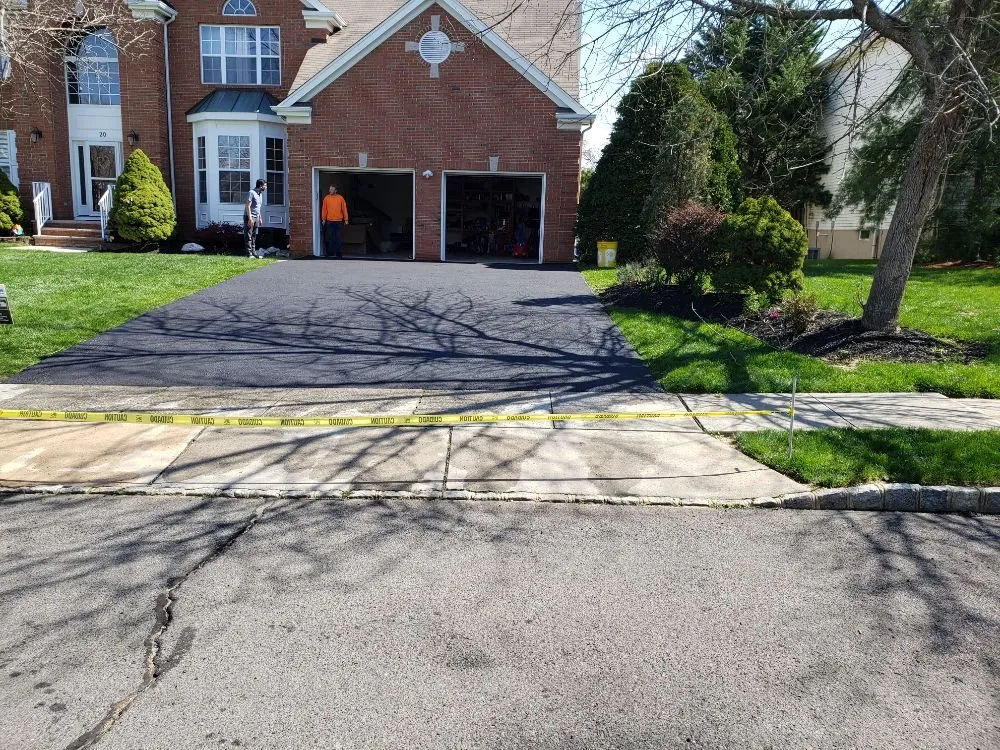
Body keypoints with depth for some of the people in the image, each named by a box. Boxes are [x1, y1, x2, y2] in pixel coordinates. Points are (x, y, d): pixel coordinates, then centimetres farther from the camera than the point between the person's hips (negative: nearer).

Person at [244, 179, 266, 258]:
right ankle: (249, 253, -7)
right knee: (248, 236, -6)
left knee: (254, 236, 11)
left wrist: (260, 218, 19)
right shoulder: (251, 193, -12)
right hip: (249, 217, -9)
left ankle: (253, 253, 14)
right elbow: (248, 206, -17)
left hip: (256, 218, 9)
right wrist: (250, 218, -22)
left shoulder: (260, 194, 15)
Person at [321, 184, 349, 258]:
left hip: (339, 221, -1)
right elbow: (324, 209, 6)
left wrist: (346, 220, 0)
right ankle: (330, 252, 9)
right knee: (330, 238, 2)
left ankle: (338, 253, 9)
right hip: (329, 221, 1)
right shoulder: (326, 198, 4)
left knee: (338, 238, 3)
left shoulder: (340, 198, 2)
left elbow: (344, 209, 3)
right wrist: (323, 219, 3)